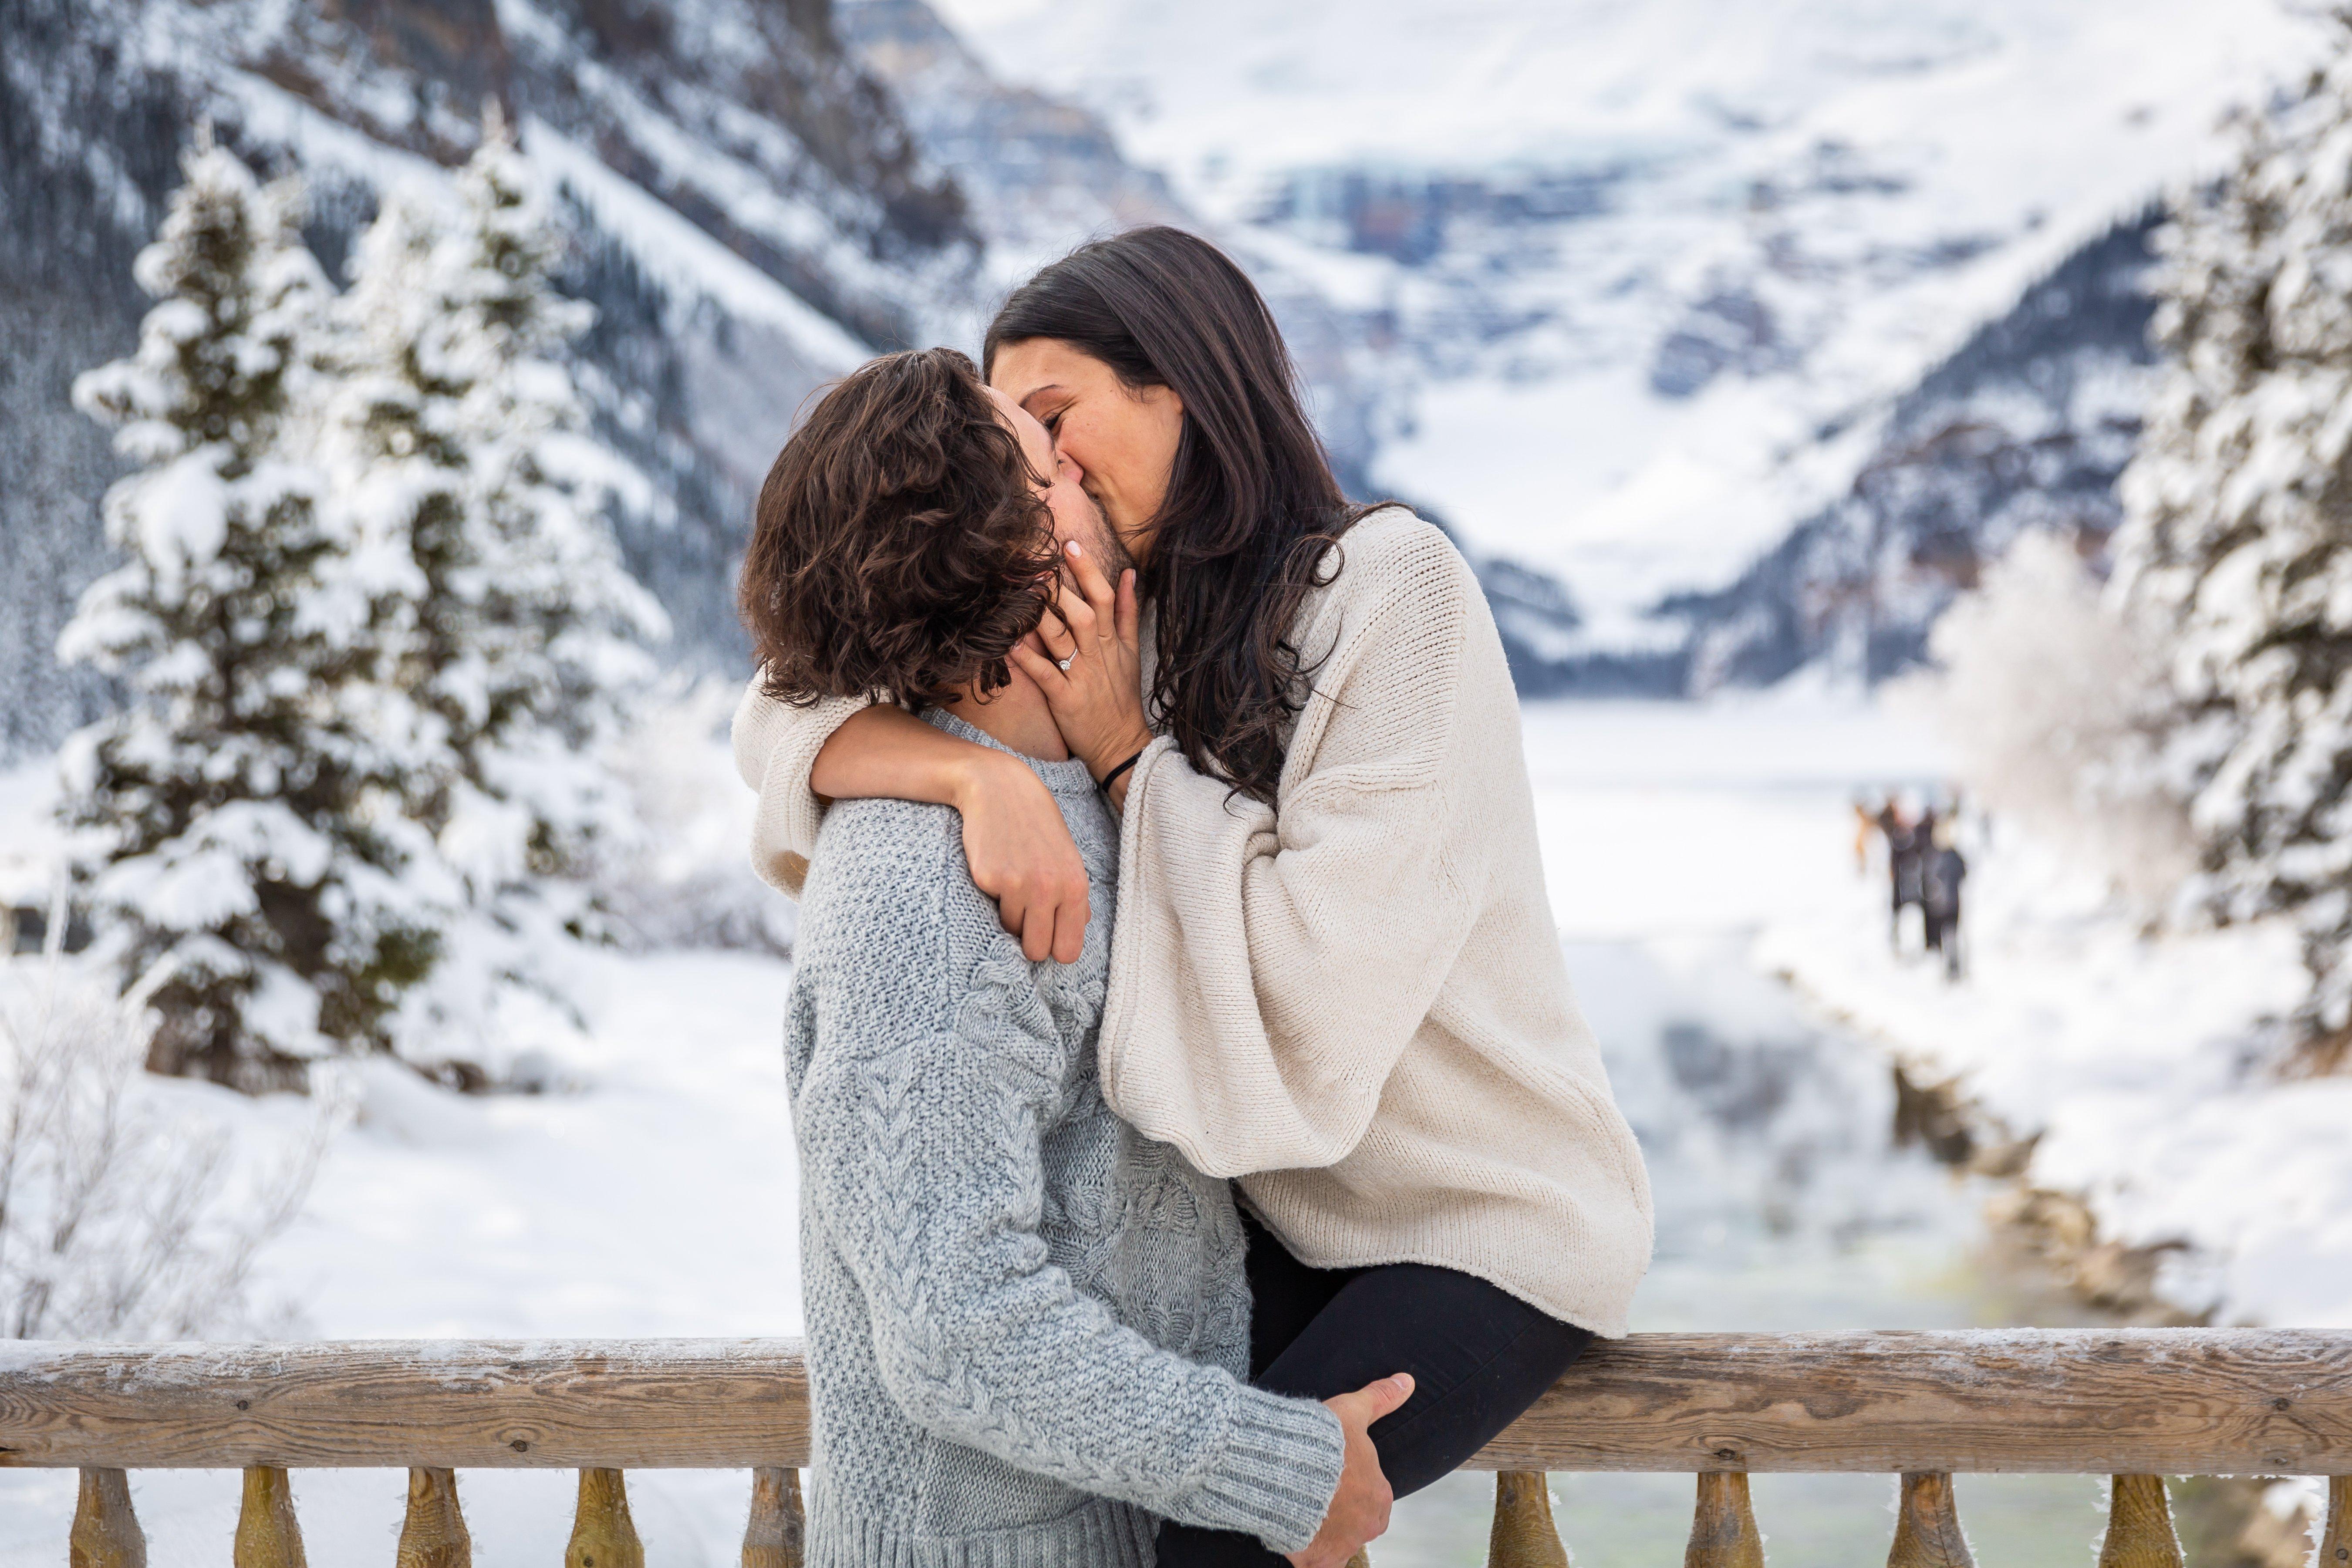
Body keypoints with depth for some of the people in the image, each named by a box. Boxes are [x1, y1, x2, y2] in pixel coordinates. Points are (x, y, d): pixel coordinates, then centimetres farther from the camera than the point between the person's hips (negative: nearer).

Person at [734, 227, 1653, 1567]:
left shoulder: (1393, 587, -17)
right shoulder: (1117, 624, 1)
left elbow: (1315, 987, -22)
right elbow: (790, 715, -9)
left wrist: (1126, 752, -18)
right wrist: (981, 773, -28)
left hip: (1491, 1227, -6)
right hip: (1283, 1207, 6)